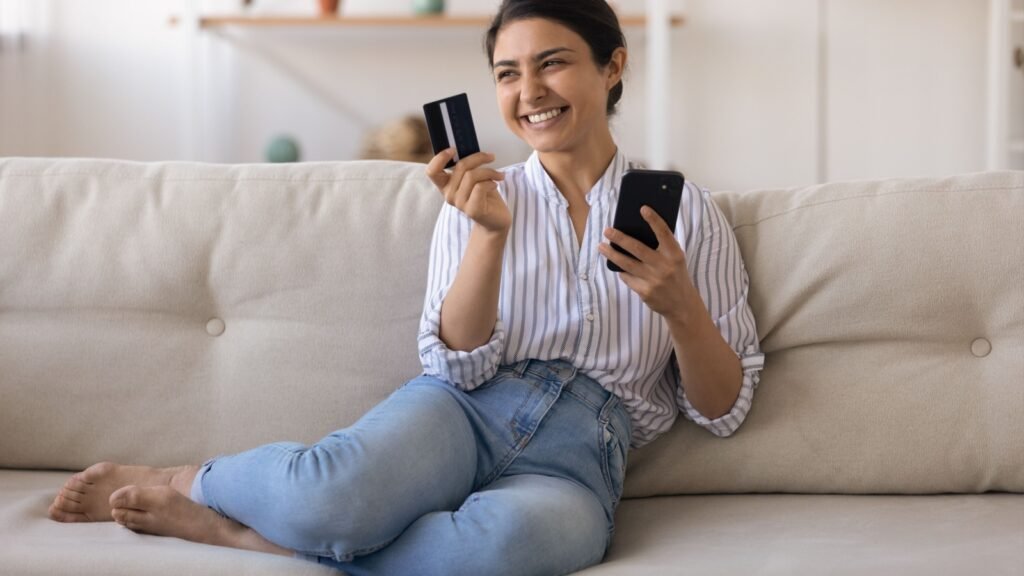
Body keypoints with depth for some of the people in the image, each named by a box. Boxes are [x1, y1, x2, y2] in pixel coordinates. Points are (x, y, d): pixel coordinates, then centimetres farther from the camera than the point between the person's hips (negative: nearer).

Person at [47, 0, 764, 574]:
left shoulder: (686, 211, 9)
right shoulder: (484, 197, 13)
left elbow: (723, 409, 8)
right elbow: (458, 365, 1)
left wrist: (679, 306, -12)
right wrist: (490, 232, -14)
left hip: (578, 454, 0)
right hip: (464, 411, 1)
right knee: (334, 491, -37)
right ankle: (179, 483, -4)